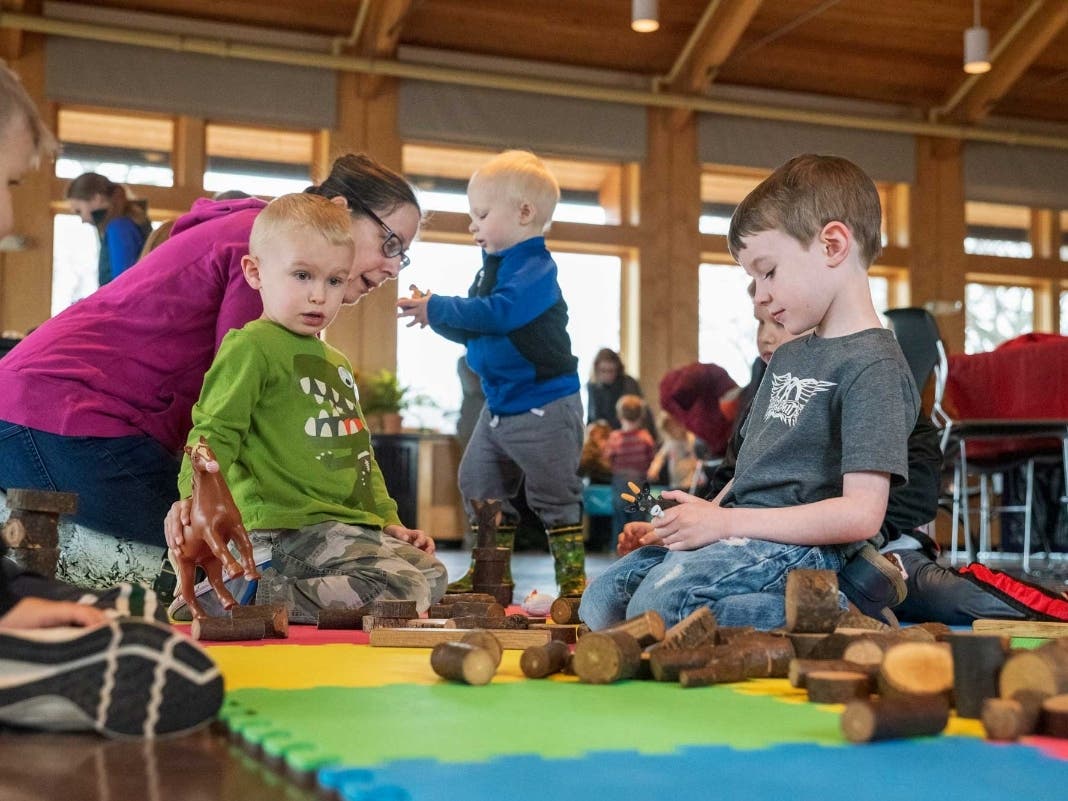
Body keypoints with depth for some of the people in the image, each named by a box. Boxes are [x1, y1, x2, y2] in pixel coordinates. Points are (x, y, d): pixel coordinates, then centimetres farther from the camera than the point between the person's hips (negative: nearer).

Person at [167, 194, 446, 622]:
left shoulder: (336, 363, 24)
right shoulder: (251, 346, -5)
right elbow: (215, 431, -12)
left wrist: (389, 522, 24)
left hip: (349, 524, 10)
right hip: (288, 529, -10)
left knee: (432, 572, 8)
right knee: (411, 586, -22)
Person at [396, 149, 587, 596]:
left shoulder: (535, 270, -17)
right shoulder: (494, 266, 11)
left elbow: (497, 313, -31)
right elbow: (475, 333, 16)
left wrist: (437, 309, -22)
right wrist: (435, 315, -2)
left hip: (543, 406, -10)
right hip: (500, 404, 10)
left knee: (554, 496, -2)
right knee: (478, 484, 13)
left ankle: (572, 578, 8)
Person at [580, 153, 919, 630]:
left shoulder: (873, 365, -13)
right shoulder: (787, 357, 18)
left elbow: (861, 514, -21)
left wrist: (724, 522, -19)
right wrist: (704, 513, 5)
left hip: (800, 547, -10)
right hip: (744, 535, 10)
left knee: (658, 605, -29)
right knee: (602, 602, 3)